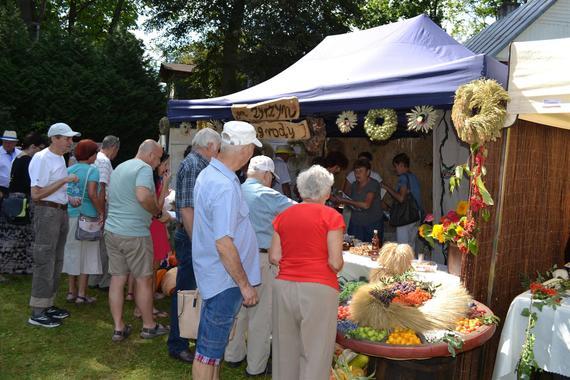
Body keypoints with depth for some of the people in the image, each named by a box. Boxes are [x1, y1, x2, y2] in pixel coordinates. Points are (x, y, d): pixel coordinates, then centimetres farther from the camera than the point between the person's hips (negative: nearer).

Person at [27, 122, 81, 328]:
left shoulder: (60, 158, 13)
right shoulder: (42, 159, -15)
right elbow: (36, 194, -20)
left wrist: (70, 199, 8)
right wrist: (65, 180, -21)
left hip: (62, 212, 9)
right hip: (47, 213, -9)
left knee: (56, 262, 15)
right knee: (45, 263, -5)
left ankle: (48, 304, 26)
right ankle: (37, 313, 3)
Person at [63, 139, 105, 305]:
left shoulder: (68, 170, 8)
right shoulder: (92, 170, -9)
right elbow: (92, 194, -20)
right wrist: (102, 212, -12)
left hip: (70, 215, 6)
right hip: (87, 216, -5)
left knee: (72, 252, 16)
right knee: (86, 254, 5)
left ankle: (72, 291, 24)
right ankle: (81, 294, 9)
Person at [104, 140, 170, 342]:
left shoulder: (119, 167, 17)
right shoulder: (144, 168, -11)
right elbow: (143, 196, -28)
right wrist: (159, 214, -13)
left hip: (112, 231, 8)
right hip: (135, 234, -8)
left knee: (117, 279, 11)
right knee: (144, 280, 6)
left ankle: (119, 328, 17)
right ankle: (149, 326, 18)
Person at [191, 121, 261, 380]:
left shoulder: (208, 174, 7)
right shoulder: (225, 186, -25)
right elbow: (224, 244, -27)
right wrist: (245, 284, -18)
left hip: (213, 274, 10)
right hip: (225, 280, -10)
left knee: (214, 343, 23)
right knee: (209, 350, 5)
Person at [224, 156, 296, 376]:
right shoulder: (266, 194, -12)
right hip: (261, 258, -6)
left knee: (238, 308, 20)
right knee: (261, 314, 5)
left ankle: (234, 354, 34)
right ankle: (256, 366, 16)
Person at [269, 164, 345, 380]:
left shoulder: (283, 216, 7)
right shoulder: (331, 216, -5)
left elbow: (274, 258, 6)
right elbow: (336, 263, -10)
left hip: (284, 287, 5)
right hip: (318, 289, -4)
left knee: (286, 350, 15)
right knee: (316, 353, 5)